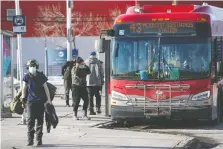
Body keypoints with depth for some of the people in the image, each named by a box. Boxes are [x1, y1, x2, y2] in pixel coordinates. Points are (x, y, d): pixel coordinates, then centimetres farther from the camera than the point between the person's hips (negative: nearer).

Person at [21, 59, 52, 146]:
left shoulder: (41, 76, 1)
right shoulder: (26, 77, 2)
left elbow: (46, 88, 2)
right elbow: (24, 88, 3)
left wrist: (48, 99, -2)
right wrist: (23, 98, -5)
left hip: (40, 101, 0)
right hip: (30, 101, 0)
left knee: (40, 120, 4)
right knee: (30, 120, -6)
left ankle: (39, 139, 10)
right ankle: (30, 139, -2)